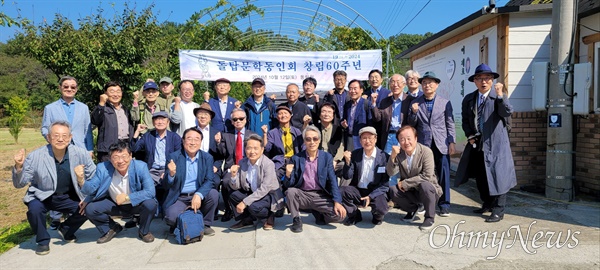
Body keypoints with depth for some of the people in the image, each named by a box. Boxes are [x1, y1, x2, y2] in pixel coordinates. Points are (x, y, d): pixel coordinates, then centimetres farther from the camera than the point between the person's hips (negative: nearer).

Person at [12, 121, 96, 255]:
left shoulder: (81, 153, -14)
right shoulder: (36, 156, -15)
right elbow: (19, 184, -9)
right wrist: (18, 167, -27)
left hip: (69, 198, 1)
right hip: (43, 197, -1)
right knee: (34, 208, -30)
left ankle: (66, 229, 14)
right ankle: (43, 240, 1)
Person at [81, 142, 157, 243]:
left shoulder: (140, 166, -24)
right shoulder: (103, 168, -17)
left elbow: (150, 191, -29)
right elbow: (91, 190, -15)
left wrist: (127, 197, -32)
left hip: (136, 203, -2)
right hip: (114, 204, 2)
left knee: (151, 204, -32)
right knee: (90, 209, -18)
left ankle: (144, 231, 1)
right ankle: (112, 228, 13)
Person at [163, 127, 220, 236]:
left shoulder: (207, 158, 1)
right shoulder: (174, 157, -4)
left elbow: (210, 180, -11)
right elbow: (166, 186, -7)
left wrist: (198, 195, -30)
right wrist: (171, 174, -30)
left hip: (199, 197, 2)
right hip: (179, 198, -2)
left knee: (213, 194, -26)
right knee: (171, 217, -30)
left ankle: (205, 224, -1)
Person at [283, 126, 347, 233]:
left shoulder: (327, 157, 3)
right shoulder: (296, 158, 0)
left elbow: (333, 181, -3)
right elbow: (288, 185, -1)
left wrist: (337, 202, -16)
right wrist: (288, 175, -25)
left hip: (321, 196, 1)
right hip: (302, 195, 0)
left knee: (340, 215, -21)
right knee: (290, 191, -31)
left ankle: (319, 215, 13)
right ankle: (296, 220, -4)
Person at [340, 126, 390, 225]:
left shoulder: (384, 157, -8)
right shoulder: (354, 155, -1)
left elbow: (385, 184, -7)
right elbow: (347, 176, -4)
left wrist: (371, 196, -19)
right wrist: (347, 162, -22)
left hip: (376, 192, -2)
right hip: (357, 191, 2)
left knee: (381, 208, -32)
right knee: (341, 191, -26)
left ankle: (377, 217, 10)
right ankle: (354, 215, 4)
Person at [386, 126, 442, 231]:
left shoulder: (426, 152, -18)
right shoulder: (399, 153, -6)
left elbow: (427, 176, -25)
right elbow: (390, 173, -14)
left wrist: (405, 183, -23)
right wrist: (392, 157, -29)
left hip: (428, 190, -4)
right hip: (409, 192, 4)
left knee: (424, 185, -35)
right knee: (392, 190, -21)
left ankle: (430, 218, -9)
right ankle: (412, 209, 10)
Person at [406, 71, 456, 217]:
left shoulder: (445, 103, 6)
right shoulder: (415, 103, 8)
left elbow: (450, 124, 6)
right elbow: (411, 125, 8)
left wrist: (451, 142, -1)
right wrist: (413, 112, -10)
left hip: (441, 145, -1)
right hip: (423, 144, 1)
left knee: (443, 175, 0)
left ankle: (444, 205, 11)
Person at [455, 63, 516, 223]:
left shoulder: (498, 98, -5)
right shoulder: (468, 99, 8)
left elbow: (507, 113, -22)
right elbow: (465, 120, 15)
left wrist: (500, 95, -34)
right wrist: (469, 135, 2)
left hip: (495, 145, -5)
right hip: (476, 144, 5)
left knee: (497, 177, -4)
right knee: (480, 177, 15)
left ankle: (498, 211, 6)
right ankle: (487, 204, 32)